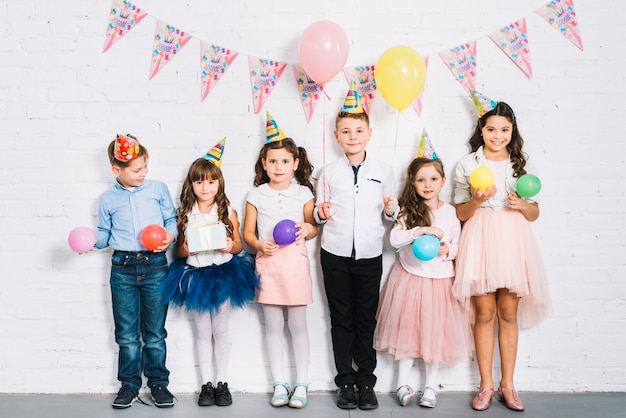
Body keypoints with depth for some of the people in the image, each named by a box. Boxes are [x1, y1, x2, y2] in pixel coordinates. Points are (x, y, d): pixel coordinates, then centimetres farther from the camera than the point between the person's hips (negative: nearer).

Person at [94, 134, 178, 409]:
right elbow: (104, 234, 11)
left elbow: (172, 219, 6)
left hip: (155, 265, -1)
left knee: (155, 331, 7)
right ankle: (129, 384, 21)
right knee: (127, 333, 8)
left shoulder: (158, 189, 3)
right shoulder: (108, 199, 7)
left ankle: (158, 382, 20)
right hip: (123, 267, 1)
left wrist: (170, 235, -14)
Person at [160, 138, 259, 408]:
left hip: (223, 274, -1)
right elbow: (179, 251, 4)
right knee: (203, 332, 9)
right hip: (195, 276, 1)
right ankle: (206, 384, 19)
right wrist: (186, 249, -18)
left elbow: (239, 245, 3)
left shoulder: (228, 212, -3)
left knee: (220, 331, 8)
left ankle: (222, 383, 20)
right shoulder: (184, 214, -1)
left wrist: (230, 247, -18)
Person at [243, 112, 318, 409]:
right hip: (268, 262, 1)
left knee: (298, 325, 5)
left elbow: (314, 227, 8)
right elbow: (248, 232, 5)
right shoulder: (256, 195, 3)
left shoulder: (303, 193, 1)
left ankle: (301, 384, 16)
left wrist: (308, 228, -14)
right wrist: (259, 244, -14)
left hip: (295, 262, -1)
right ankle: (279, 384, 17)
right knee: (273, 326, 7)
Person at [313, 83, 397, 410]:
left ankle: (366, 383, 18)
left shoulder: (383, 171, 5)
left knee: (366, 319, 7)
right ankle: (345, 382, 17)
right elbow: (318, 215, 9)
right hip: (335, 255, 0)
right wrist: (321, 212, -12)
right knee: (341, 319, 7)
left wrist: (391, 210, -11)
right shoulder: (328, 172, 4)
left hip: (369, 255, 0)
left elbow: (390, 215, 10)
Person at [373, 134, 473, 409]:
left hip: (440, 278, 1)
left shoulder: (450, 211, 2)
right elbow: (394, 239, -16)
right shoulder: (409, 211, -4)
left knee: (436, 330, 6)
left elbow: (456, 244, 8)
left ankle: (430, 386, 21)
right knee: (407, 328, 5)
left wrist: (448, 250, -13)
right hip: (410, 277, -1)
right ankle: (403, 384, 19)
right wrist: (422, 230, -24)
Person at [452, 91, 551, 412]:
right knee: (484, 313, -1)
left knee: (509, 313, 4)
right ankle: (486, 385, 11)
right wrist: (477, 200, -16)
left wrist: (521, 205, -10)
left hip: (513, 242, 2)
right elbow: (461, 213, 4)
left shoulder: (523, 164, 10)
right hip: (481, 241, -1)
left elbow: (535, 214, 11)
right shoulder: (468, 164, 4)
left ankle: (507, 384, 16)